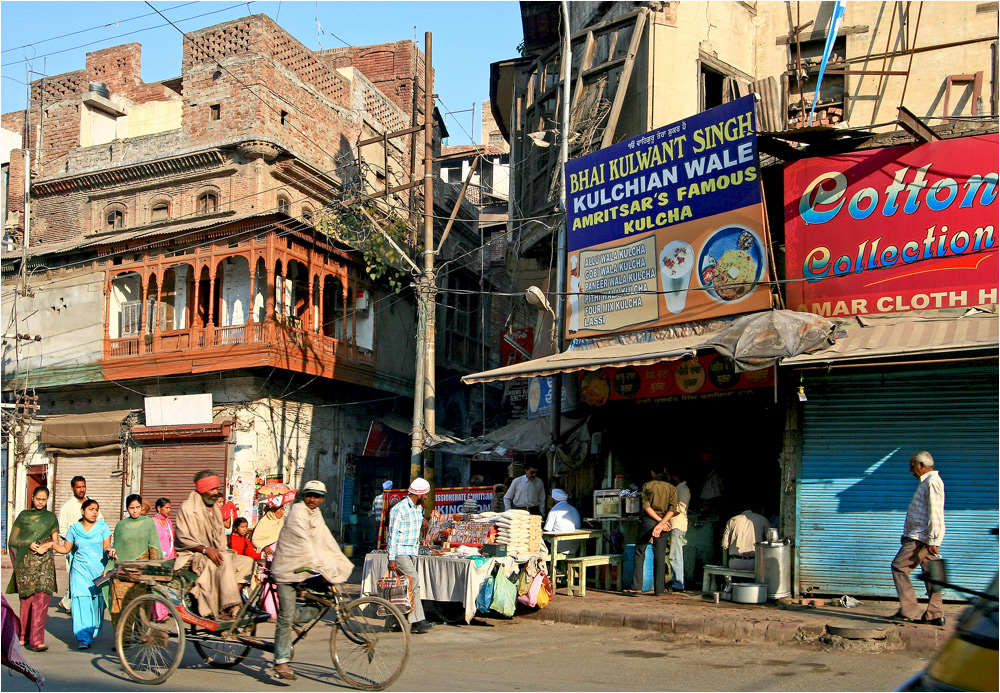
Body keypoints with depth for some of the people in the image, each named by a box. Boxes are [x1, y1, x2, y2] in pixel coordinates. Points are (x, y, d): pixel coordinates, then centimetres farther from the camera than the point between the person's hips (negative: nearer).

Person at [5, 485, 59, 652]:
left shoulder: (51, 517, 12)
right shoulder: (23, 516, 9)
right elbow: (12, 541, 6)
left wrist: (46, 546, -8)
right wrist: (28, 544, -12)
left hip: (45, 563, 0)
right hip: (25, 562, 0)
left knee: (42, 599, -13)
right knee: (26, 600, 3)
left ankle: (36, 640, -16)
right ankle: (24, 636, 22)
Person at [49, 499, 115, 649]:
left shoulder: (103, 526, 4)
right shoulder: (74, 528, 7)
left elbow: (106, 545, -4)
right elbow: (65, 548, 13)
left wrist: (109, 551, -26)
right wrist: (51, 544, -2)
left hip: (100, 570, 0)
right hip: (81, 570, 0)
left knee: (98, 602, 3)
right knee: (82, 602, -10)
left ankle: (94, 631, 26)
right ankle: (84, 638, -11)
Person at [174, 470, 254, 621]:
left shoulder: (215, 508, 18)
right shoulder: (188, 508, -6)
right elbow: (183, 539, -14)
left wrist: (221, 551, -5)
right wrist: (206, 549, -27)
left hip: (215, 553, 8)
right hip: (193, 555, -8)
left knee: (247, 562, -11)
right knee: (225, 560, -35)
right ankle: (231, 607, -37)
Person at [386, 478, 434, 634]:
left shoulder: (419, 508, 13)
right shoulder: (399, 509, -14)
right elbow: (393, 535, -15)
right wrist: (391, 559, -17)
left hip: (413, 553, 8)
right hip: (400, 553, -8)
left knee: (408, 586, 8)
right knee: (414, 582, -17)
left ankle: (409, 622, 11)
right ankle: (418, 620, -18)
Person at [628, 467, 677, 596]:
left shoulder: (647, 486, 1)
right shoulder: (671, 488, 4)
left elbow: (646, 506, -8)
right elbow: (673, 508, -7)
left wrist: (660, 521, -8)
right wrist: (661, 523, -14)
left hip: (648, 521, -1)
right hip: (664, 522, 1)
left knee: (639, 553, 6)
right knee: (660, 556, 5)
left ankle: (636, 587, 1)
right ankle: (659, 589, 5)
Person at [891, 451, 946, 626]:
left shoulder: (932, 482, -13)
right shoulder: (927, 482, 20)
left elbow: (935, 513, -20)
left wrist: (932, 540, -23)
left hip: (921, 538, -10)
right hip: (924, 538, 10)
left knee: (899, 567, -10)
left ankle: (908, 611, -11)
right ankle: (936, 614, 7)